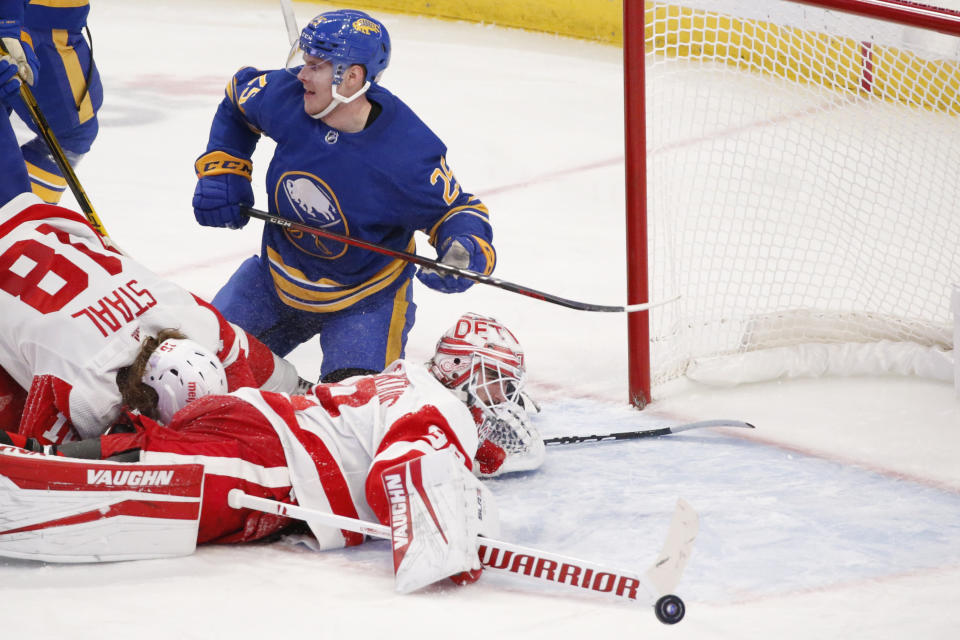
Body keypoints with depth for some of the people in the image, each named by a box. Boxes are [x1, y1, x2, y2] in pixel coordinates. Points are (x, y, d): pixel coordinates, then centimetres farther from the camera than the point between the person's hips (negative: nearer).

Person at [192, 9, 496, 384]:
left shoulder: (408, 155, -32)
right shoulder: (286, 97, -20)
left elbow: (455, 209, -17)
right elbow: (237, 100, 4)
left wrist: (466, 253, -38)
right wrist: (221, 172, -3)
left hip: (366, 299, -5)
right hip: (277, 279, 5)